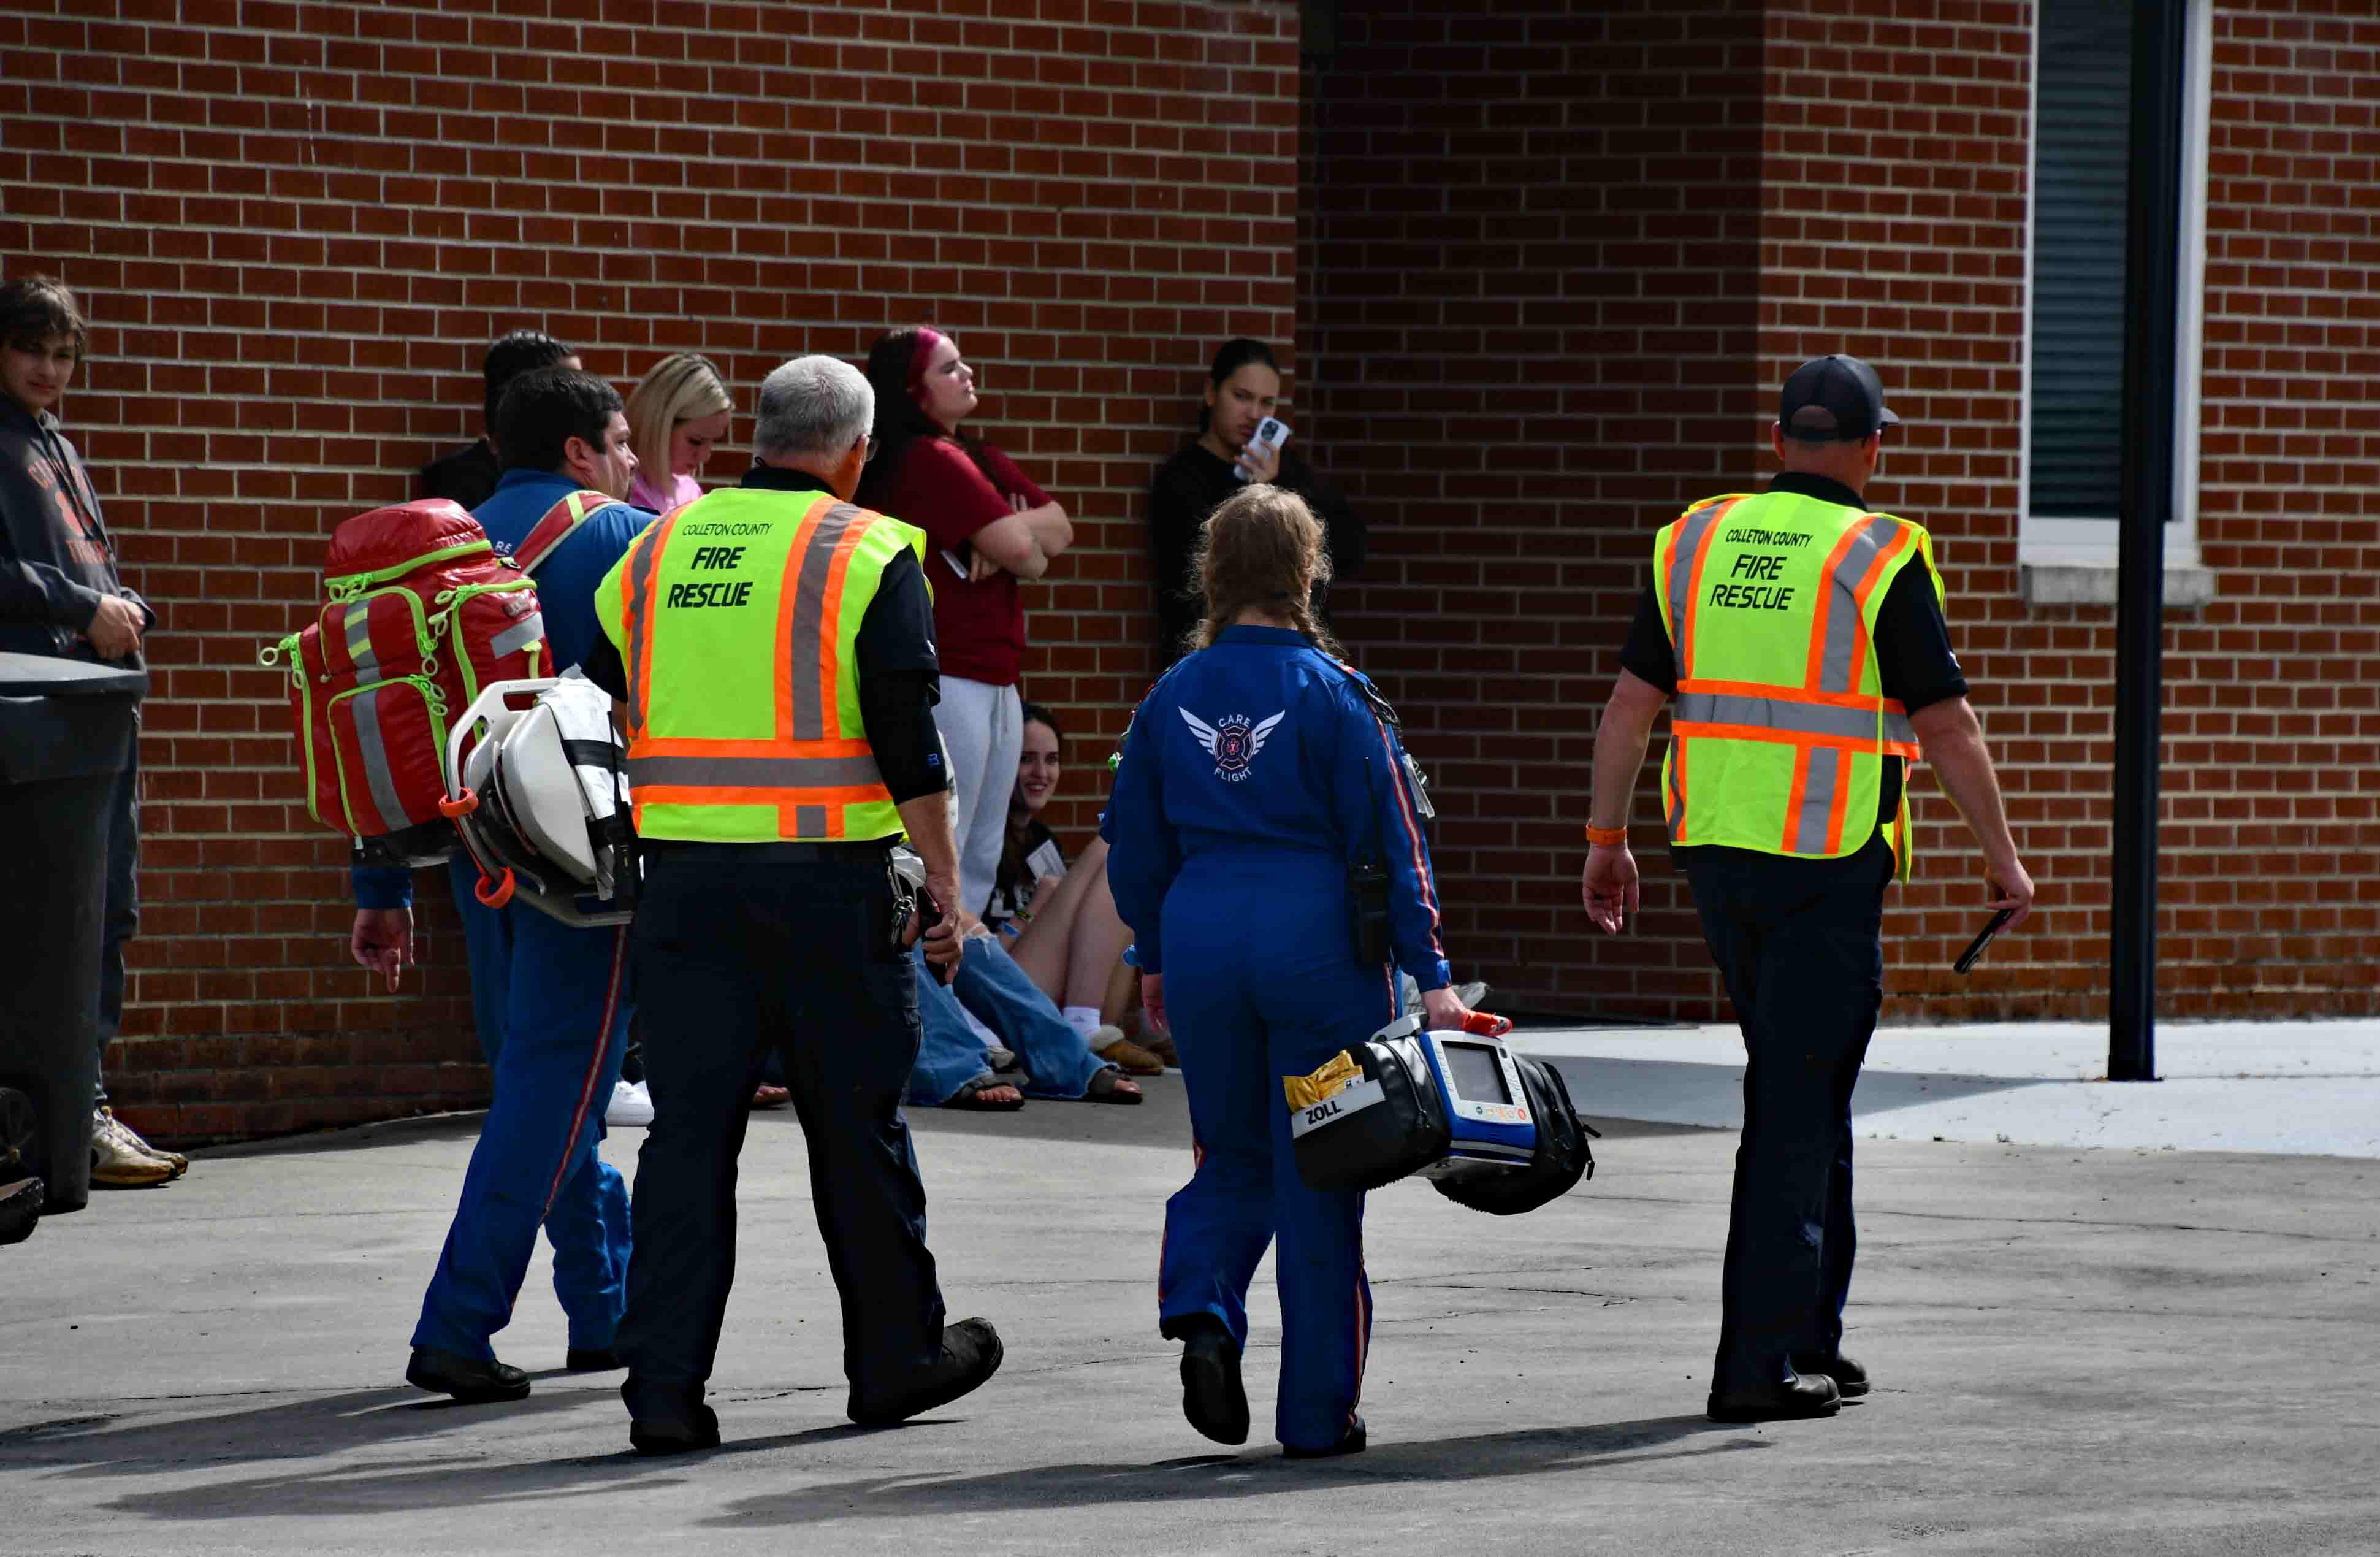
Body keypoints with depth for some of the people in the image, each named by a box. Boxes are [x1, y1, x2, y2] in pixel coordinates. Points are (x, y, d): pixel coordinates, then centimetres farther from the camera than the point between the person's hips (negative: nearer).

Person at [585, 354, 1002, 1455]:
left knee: (689, 1125, 3)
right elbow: (909, 743, -9)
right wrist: (945, 886, -3)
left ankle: (664, 1386, -4)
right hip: (828, 877, -3)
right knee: (857, 1126, 9)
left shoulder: (656, 553, 11)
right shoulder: (869, 557, -4)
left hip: (686, 872, 4)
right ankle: (897, 1360, 22)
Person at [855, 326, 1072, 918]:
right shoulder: (934, 462, -13)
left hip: (994, 680, 10)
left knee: (979, 865, 13)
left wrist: (1013, 537, -9)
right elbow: (1020, 548, -18)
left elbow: (1058, 530, 10)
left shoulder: (978, 459, 18)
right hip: (945, 682, -10)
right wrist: (1017, 542, 3)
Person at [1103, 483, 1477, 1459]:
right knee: (1317, 1173, 5)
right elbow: (1387, 838, -8)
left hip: (1201, 937, 3)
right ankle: (1315, 1410, 7)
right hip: (1315, 937, -3)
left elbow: (1135, 845, 11)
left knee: (1233, 1157, 18)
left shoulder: (1174, 696, 4)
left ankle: (1202, 1315, -9)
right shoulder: (1331, 692, -7)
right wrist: (1430, 974, -6)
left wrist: (1154, 959, 24)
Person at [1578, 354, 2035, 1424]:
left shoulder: (1698, 542, 6)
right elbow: (1947, 728, -8)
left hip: (1716, 851, 5)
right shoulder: (1879, 559, -8)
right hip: (1831, 860, -5)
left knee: (1805, 1094, 18)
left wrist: (1607, 839, 14)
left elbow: (1630, 705, 6)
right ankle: (1757, 1364, -6)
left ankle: (1809, 1337, 20)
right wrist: (2002, 858, 2)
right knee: (1797, 1106, -3)